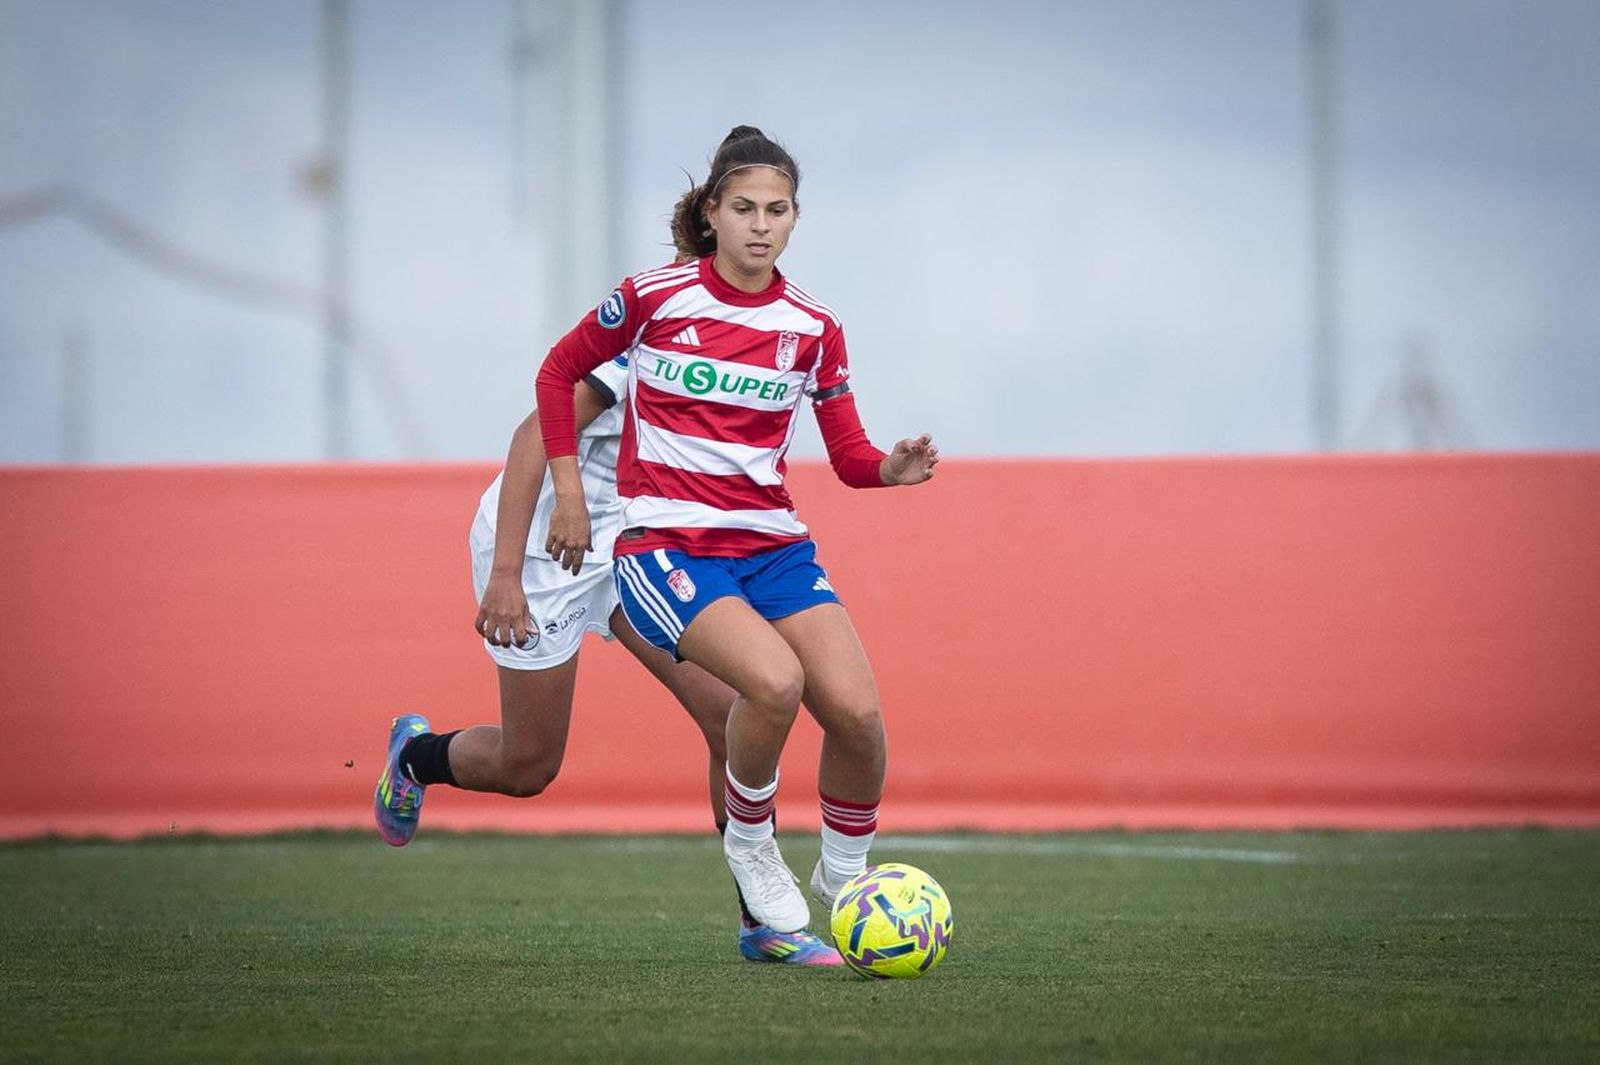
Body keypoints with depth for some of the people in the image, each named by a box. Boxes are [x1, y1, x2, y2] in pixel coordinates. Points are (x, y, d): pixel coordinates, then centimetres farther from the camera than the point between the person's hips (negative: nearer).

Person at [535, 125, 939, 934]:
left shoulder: (812, 328, 5)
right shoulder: (654, 298, -3)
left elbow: (849, 457, 9)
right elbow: (559, 373, 10)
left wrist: (892, 470, -14)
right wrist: (568, 490, 5)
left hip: (770, 543, 4)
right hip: (664, 546, -4)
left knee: (855, 709, -17)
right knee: (775, 681, -31)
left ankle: (843, 879, 8)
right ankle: (748, 842, -3)